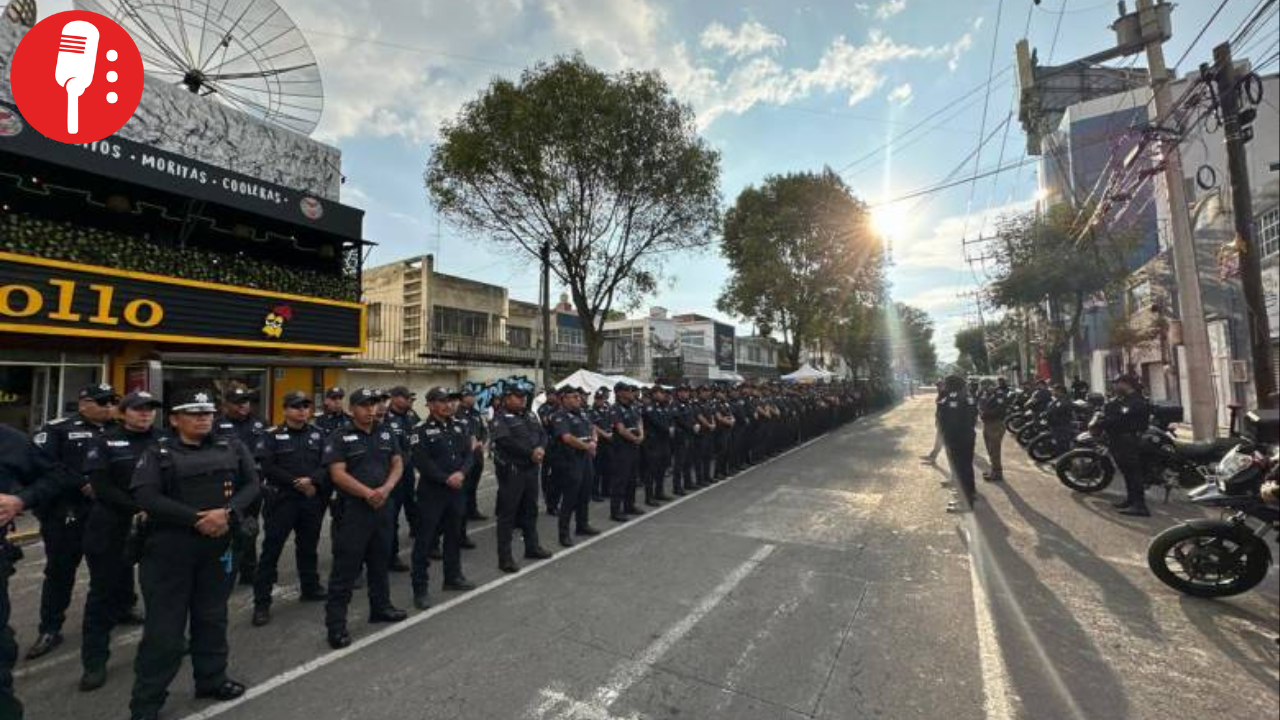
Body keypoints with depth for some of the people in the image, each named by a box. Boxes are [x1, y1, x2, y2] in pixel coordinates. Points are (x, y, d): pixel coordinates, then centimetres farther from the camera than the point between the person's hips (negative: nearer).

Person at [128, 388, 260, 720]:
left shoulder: (232, 447, 5)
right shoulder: (157, 454, -1)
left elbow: (252, 484, 0)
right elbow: (146, 497, -13)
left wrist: (227, 513, -16)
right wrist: (196, 519, -21)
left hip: (219, 546, 3)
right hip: (170, 548, -3)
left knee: (212, 616, 16)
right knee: (164, 624, 3)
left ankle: (212, 679, 33)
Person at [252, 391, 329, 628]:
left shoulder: (318, 434, 5)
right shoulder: (273, 435, -3)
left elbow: (327, 465, -1)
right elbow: (268, 468, -10)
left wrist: (312, 480, -18)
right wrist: (296, 482, -16)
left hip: (312, 500, 3)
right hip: (281, 499, -3)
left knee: (308, 546, 17)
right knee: (271, 550, 0)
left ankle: (310, 588, 32)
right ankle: (262, 602, 10)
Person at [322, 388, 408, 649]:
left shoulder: (387, 433, 7)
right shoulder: (340, 437, -7)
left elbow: (398, 464, 4)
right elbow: (338, 474, -14)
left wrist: (386, 489, -13)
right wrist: (368, 493, -22)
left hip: (383, 507, 5)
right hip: (353, 508, -5)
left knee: (380, 561, 18)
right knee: (345, 567, 1)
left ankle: (380, 607, 34)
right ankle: (335, 623, 12)